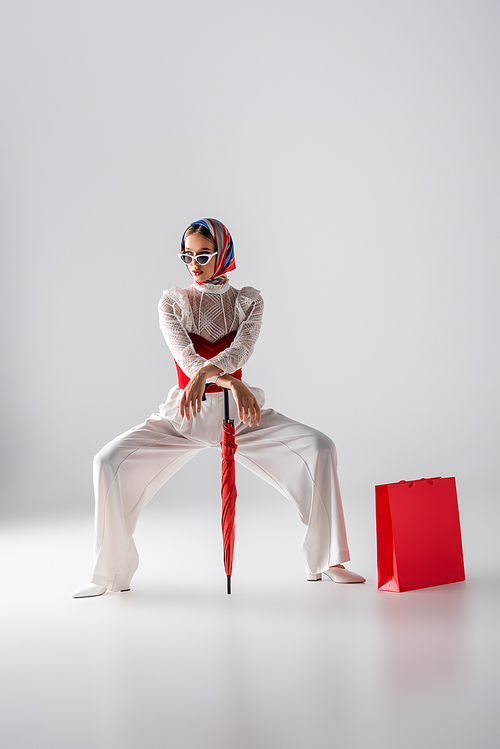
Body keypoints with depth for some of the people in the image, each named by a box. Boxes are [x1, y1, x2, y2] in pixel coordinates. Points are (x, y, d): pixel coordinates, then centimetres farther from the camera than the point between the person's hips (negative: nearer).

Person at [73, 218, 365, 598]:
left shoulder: (248, 300, 5)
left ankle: (327, 561, -6)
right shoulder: (173, 301, 4)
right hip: (184, 415, 0)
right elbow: (185, 354, -13)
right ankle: (113, 574, -3)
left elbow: (241, 348, -15)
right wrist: (230, 382, -33)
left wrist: (205, 374, -37)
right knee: (109, 461, -21)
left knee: (320, 447, -19)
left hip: (237, 413, 0)